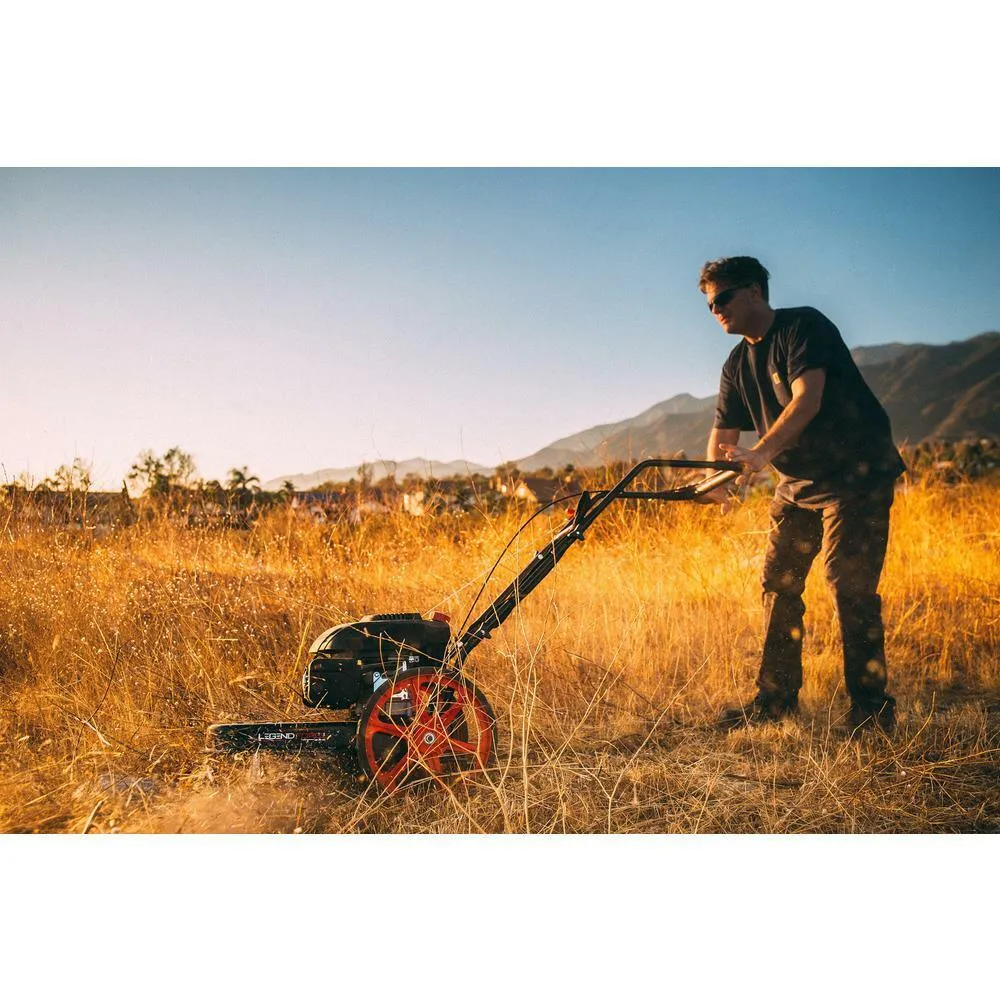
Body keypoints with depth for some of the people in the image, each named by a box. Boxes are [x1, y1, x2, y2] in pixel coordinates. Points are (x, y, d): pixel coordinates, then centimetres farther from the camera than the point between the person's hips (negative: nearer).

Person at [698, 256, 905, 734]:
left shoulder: (804, 326, -14)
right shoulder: (737, 366, 8)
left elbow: (807, 399, -27)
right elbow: (722, 434, 2)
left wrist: (761, 452, -38)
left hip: (858, 476, -8)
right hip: (798, 484, 8)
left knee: (849, 584, -13)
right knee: (779, 583, 6)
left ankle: (871, 704, 0)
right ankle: (776, 696, 17)